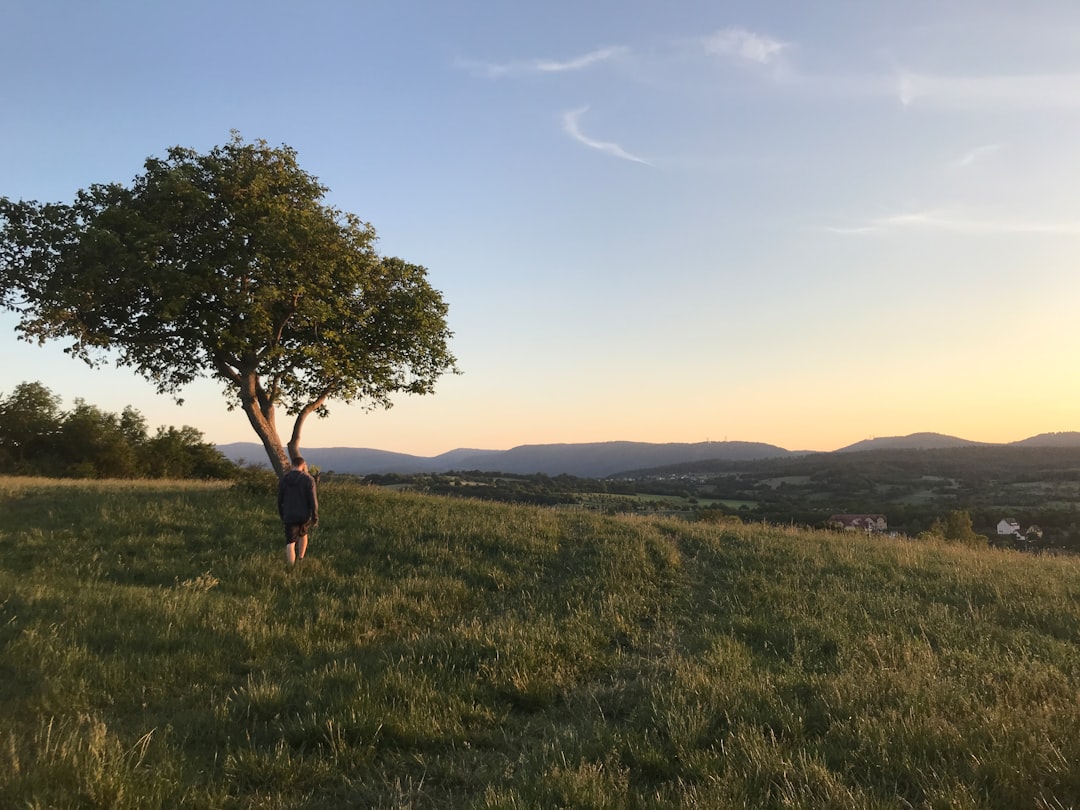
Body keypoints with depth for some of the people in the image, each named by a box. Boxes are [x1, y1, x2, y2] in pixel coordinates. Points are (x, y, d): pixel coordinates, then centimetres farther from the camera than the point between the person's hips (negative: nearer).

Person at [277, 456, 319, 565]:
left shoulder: (283, 479, 0)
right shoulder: (308, 479, -9)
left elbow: (280, 500, 6)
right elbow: (313, 500, -12)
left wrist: (282, 516, 18)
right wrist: (315, 518, -5)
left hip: (290, 516, 0)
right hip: (305, 515, 0)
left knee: (290, 543, -1)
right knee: (303, 534, 27)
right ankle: (300, 559, 31)